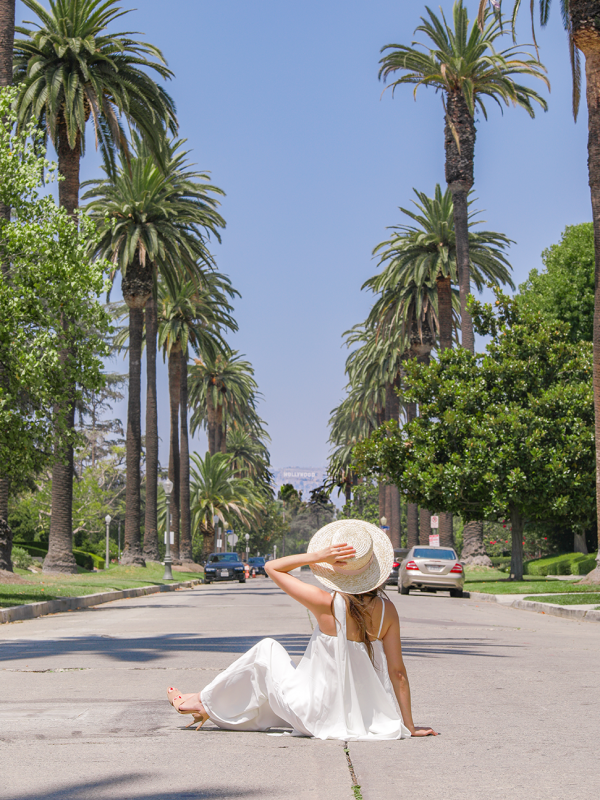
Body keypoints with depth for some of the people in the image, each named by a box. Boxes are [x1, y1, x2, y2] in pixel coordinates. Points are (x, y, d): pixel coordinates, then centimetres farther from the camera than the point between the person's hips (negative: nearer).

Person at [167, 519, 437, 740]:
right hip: (367, 715, 5)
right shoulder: (386, 610, -10)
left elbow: (272, 567, -8)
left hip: (322, 717, -5)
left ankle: (207, 702, 32)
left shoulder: (328, 604, -20)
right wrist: (409, 727, 2)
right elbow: (398, 672, -6)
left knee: (267, 650, 17)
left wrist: (317, 556, -18)